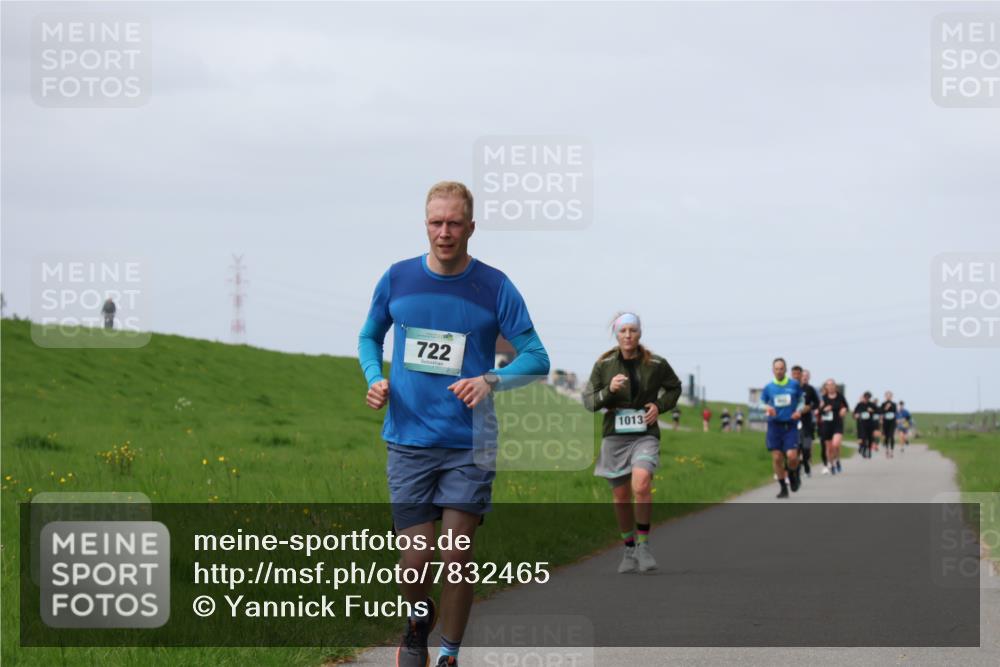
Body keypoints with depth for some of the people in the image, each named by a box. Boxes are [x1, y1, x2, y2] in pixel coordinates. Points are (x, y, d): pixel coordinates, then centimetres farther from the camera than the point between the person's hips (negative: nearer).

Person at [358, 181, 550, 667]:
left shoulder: (494, 287, -2)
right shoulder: (397, 279, 4)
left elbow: (537, 358, 0)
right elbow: (370, 335, 20)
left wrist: (491, 380, -18)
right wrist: (374, 377, 0)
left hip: (469, 445, -1)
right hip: (408, 440, 1)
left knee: (458, 557, -4)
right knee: (416, 560, -2)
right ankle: (417, 627, 29)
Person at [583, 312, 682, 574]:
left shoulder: (656, 365, -2)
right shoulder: (604, 365, -1)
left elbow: (674, 388, 16)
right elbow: (588, 401, -1)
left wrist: (660, 406, -2)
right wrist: (609, 391, -20)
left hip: (645, 436, -2)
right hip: (615, 436, 2)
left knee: (641, 485, -26)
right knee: (621, 498, 8)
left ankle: (643, 545, -11)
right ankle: (629, 549, 28)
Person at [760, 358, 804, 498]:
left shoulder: (794, 385, 2)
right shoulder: (768, 387, 4)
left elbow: (802, 400, 14)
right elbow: (762, 403, 14)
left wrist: (798, 411, -6)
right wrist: (767, 408, -9)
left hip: (790, 425, -1)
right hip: (774, 425, 1)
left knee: (792, 456, -15)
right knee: (777, 457, -2)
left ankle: (793, 474, 19)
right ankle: (783, 488, 11)